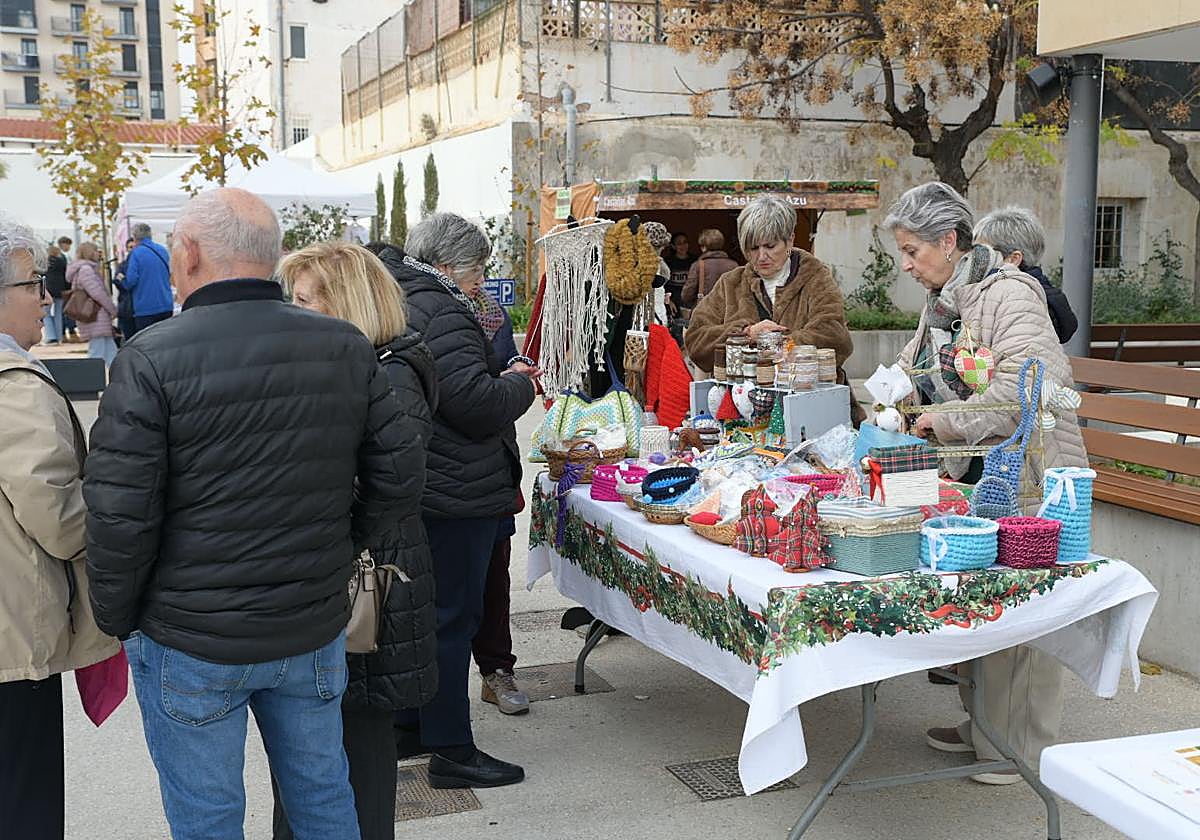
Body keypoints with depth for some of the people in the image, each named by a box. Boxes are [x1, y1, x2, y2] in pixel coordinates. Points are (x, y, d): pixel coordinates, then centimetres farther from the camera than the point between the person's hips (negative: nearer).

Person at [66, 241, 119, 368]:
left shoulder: (88, 268, 20)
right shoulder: (85, 269, -12)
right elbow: (98, 293, -17)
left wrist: (112, 306, 10)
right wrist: (114, 309, -6)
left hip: (100, 322, 10)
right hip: (96, 320, -10)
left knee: (112, 355, 10)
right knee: (97, 357, -9)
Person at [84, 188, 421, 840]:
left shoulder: (151, 359, -16)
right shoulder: (347, 347, -2)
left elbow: (118, 513, -17)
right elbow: (398, 474, 1)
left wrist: (116, 618, -2)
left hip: (190, 644, -4)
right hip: (316, 632, 4)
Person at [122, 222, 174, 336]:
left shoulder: (136, 253, -10)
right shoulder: (163, 251, 8)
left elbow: (130, 281, -15)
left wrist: (122, 281, 4)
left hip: (145, 308, -5)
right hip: (166, 305, 5)